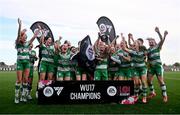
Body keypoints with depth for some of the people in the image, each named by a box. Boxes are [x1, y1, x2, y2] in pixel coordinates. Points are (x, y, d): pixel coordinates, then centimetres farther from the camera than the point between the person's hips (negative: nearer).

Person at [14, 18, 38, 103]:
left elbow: (33, 37, -3)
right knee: (19, 80, -3)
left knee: (26, 79, 2)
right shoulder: (18, 44, -1)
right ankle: (16, 97, 7)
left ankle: (23, 95, 12)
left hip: (27, 62, 3)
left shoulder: (27, 44, 9)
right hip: (20, 62, -3)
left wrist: (36, 34, -16)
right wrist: (20, 25, -30)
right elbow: (18, 35, -18)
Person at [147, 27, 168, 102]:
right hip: (151, 67, 5)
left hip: (158, 66, -5)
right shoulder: (148, 50, 13)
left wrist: (158, 32, -34)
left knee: (160, 80, -7)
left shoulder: (157, 46, 1)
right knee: (149, 80, 4)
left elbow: (162, 40, -18)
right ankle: (152, 92, 23)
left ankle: (164, 95, 2)